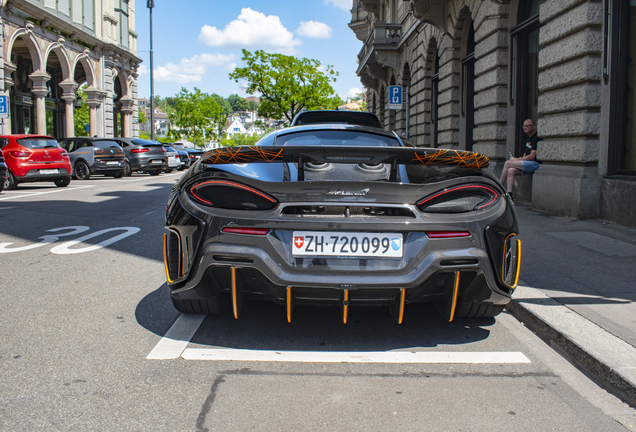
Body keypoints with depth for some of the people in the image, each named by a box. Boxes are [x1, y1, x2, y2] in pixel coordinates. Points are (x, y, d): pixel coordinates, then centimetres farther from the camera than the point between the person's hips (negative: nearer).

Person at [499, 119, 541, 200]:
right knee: (510, 171, -18)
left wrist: (517, 160, -9)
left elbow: (532, 156, -16)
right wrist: (520, 158, 4)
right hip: (527, 164, 9)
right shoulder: (528, 139, 22)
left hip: (535, 164, -9)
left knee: (508, 163, -18)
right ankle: (509, 194, -26)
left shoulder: (536, 138, -10)